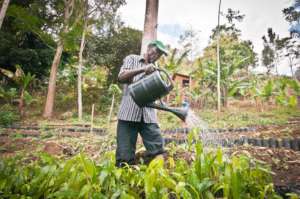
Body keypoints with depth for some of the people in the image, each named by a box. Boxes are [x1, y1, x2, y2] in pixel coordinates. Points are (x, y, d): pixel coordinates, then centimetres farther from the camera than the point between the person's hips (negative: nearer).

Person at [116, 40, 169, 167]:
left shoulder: (156, 70, 22)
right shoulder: (132, 59, 11)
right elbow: (121, 77, -6)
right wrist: (142, 69, -17)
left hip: (149, 116, 4)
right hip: (129, 113, -3)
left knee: (158, 152, -3)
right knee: (125, 157, -2)